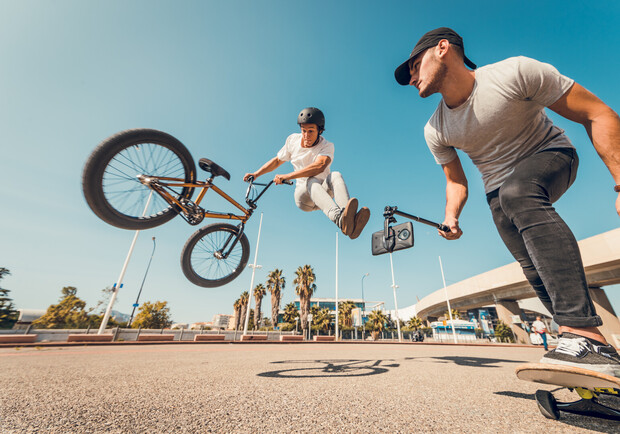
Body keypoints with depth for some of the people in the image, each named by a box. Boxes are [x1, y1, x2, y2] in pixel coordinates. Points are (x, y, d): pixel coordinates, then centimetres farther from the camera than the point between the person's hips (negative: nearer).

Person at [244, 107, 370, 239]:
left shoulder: (327, 146, -10)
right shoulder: (293, 140, 4)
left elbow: (319, 166, -31)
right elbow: (277, 160, 18)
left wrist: (287, 176, -37)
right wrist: (256, 174, 14)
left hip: (324, 195, -1)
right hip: (303, 195, 1)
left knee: (335, 176, -33)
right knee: (312, 181, -35)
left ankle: (351, 219, -58)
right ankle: (340, 219, -64)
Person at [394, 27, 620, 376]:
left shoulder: (516, 72, -21)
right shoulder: (435, 131, -7)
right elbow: (456, 181, 2)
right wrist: (451, 218, -16)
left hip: (550, 155, -4)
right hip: (500, 190, 5)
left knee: (516, 192, -38)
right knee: (535, 267, -4)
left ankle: (583, 331, -37)